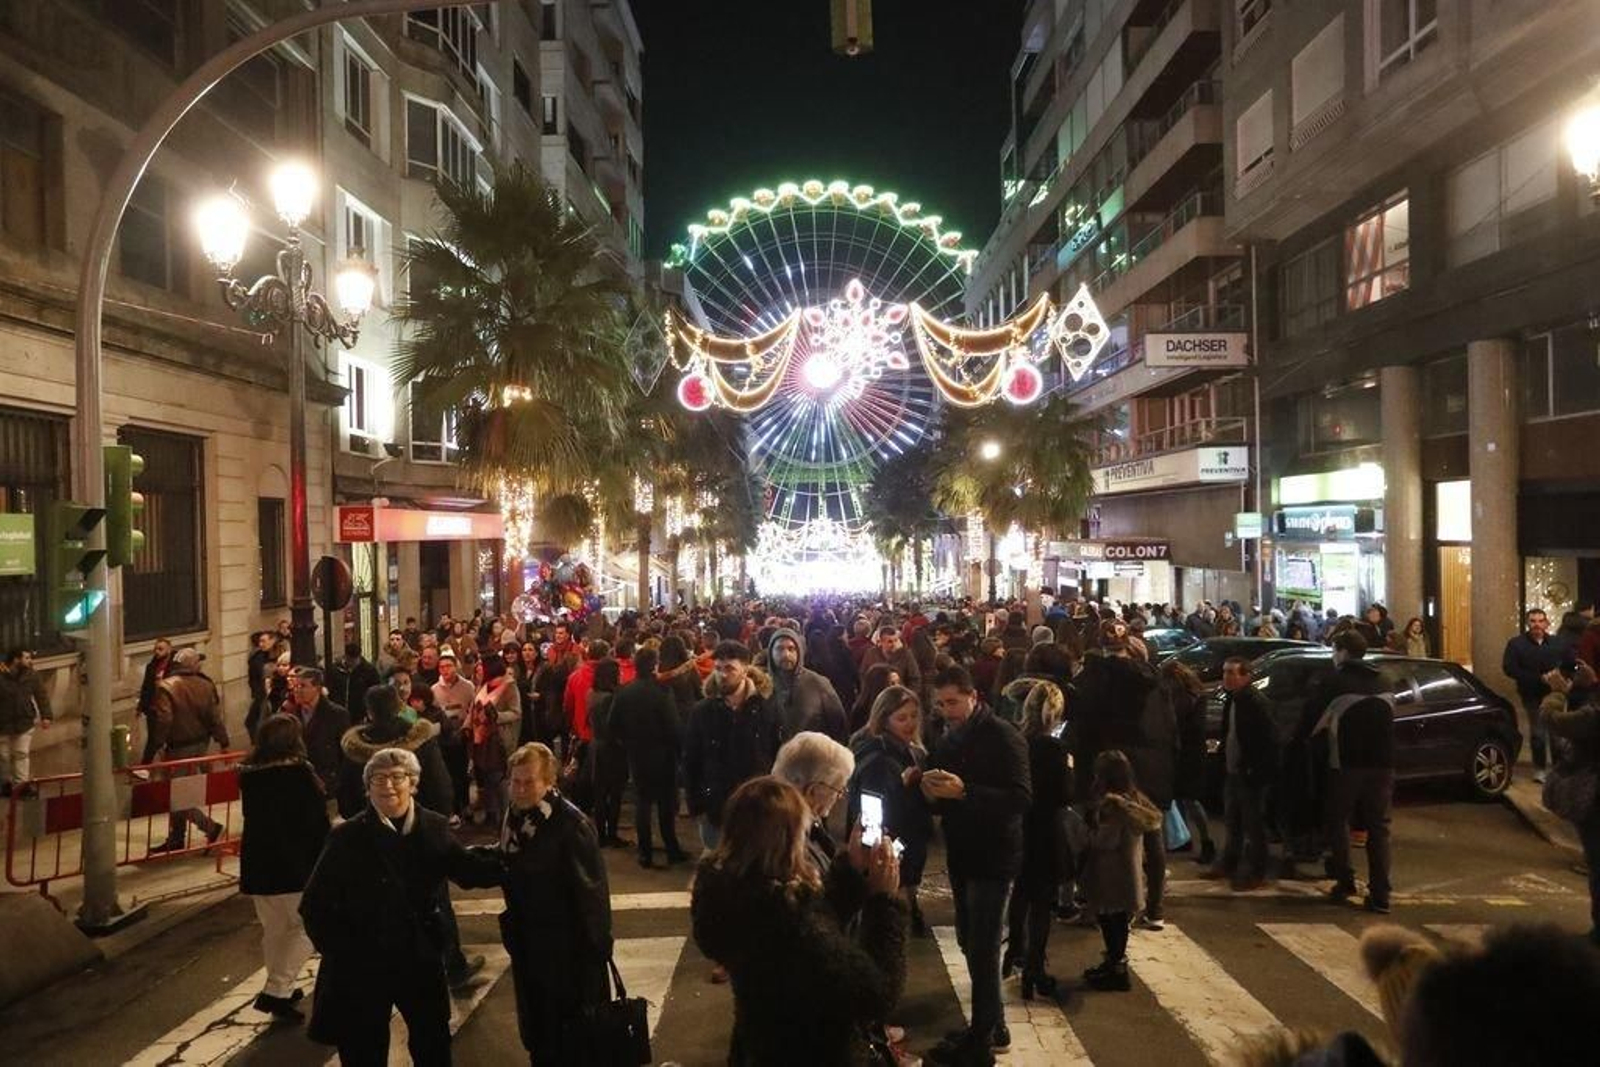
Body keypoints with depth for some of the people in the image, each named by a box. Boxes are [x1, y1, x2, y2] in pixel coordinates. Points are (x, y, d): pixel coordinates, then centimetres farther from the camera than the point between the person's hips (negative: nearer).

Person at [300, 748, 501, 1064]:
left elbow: (468, 871, 3)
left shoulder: (434, 827, -3)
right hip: (363, 966, -3)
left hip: (421, 960, 3)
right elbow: (314, 906, -9)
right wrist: (341, 954, -14)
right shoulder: (347, 837, -12)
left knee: (435, 1048, 18)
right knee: (364, 1053, 13)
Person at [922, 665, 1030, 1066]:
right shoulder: (949, 739, 10)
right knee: (970, 943, 15)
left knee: (982, 948, -4)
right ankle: (992, 1027, 30)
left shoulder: (1002, 736, -13)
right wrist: (933, 792, -8)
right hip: (962, 855, 8)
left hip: (993, 857, -8)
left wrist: (964, 791, -30)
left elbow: (1021, 798, -22)